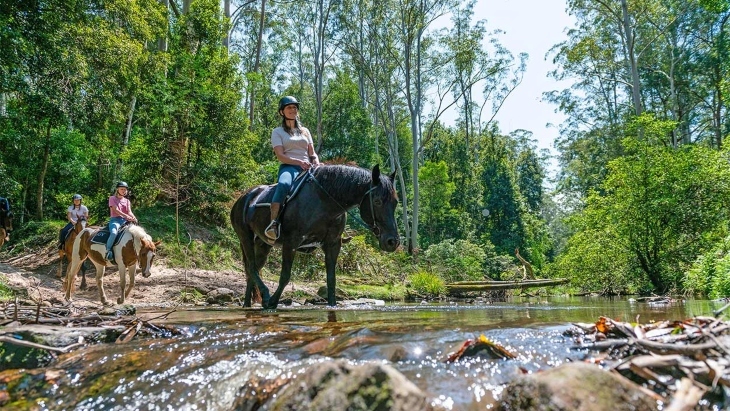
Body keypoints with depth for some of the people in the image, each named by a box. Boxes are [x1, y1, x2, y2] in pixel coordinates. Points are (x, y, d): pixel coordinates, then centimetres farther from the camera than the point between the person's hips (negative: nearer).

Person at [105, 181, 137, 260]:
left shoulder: (127, 201, 19)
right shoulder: (112, 198, 6)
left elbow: (129, 211, 3)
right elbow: (116, 210, -10)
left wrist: (133, 217, -21)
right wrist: (127, 216, -27)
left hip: (125, 220, 5)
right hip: (115, 219, -5)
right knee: (114, 233, -35)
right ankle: (108, 250, -25)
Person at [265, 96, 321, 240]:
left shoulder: (305, 131, 23)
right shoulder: (277, 132, 11)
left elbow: (312, 153, 18)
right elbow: (280, 155, -3)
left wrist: (316, 163, -6)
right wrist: (299, 162, -20)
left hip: (307, 168, 4)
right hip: (288, 167, -4)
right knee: (284, 184, -40)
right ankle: (273, 223, -45)